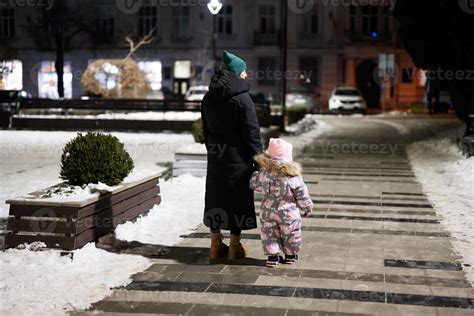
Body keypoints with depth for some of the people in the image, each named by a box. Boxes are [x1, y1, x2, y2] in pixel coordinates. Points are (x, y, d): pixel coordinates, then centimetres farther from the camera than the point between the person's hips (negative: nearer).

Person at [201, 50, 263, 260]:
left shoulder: (208, 98, 8)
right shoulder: (242, 98, -13)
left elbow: (206, 130, 13)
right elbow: (251, 132, -12)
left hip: (215, 157, 6)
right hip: (237, 156, -6)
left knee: (215, 196, 12)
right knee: (237, 197, 3)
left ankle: (216, 245, 20)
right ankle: (235, 246, 10)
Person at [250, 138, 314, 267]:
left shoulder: (264, 172, -8)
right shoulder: (293, 175, -11)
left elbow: (254, 184, 6)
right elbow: (302, 195, -5)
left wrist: (256, 173, 25)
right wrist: (308, 207, 10)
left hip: (268, 212, 1)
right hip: (288, 213, -1)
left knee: (269, 233, 15)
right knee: (290, 234, 17)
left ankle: (272, 256, 12)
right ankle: (290, 255, 29)